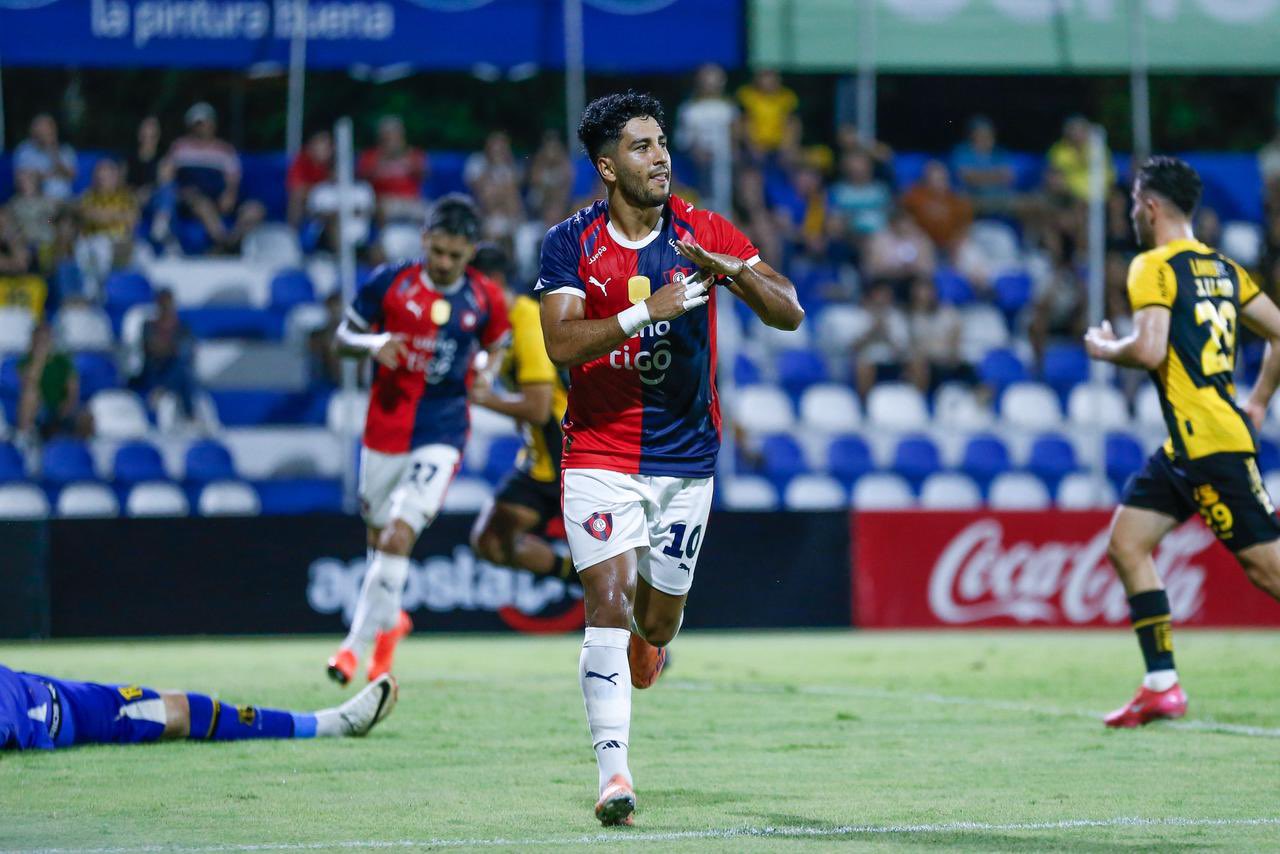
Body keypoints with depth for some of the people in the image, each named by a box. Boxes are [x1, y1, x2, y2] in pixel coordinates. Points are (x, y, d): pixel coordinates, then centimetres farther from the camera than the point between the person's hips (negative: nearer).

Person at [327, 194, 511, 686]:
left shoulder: (485, 299, -2)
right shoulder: (389, 283, -5)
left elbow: (495, 347, 16)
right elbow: (343, 339, 4)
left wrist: (485, 368, -7)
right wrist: (372, 344, -17)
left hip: (441, 437, -1)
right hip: (385, 429, 2)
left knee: (399, 536, -16)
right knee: (379, 538, 14)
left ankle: (358, 643, -7)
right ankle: (389, 621, 43)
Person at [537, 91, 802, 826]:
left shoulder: (703, 233, -1)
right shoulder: (571, 242, -4)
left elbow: (789, 314, -5)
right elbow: (561, 342, -16)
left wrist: (734, 270, -24)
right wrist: (646, 311, -29)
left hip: (687, 458, 2)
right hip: (600, 455, -2)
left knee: (659, 617, 10)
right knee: (609, 599, -16)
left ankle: (645, 649, 48)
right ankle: (614, 770, -17)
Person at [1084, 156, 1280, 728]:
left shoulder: (1154, 267, -10)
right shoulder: (1222, 268, 15)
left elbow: (1149, 350, -21)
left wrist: (1104, 348, -1)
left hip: (1209, 442, -9)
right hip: (1186, 445, 9)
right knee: (1126, 543, 9)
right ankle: (1161, 686, 6)